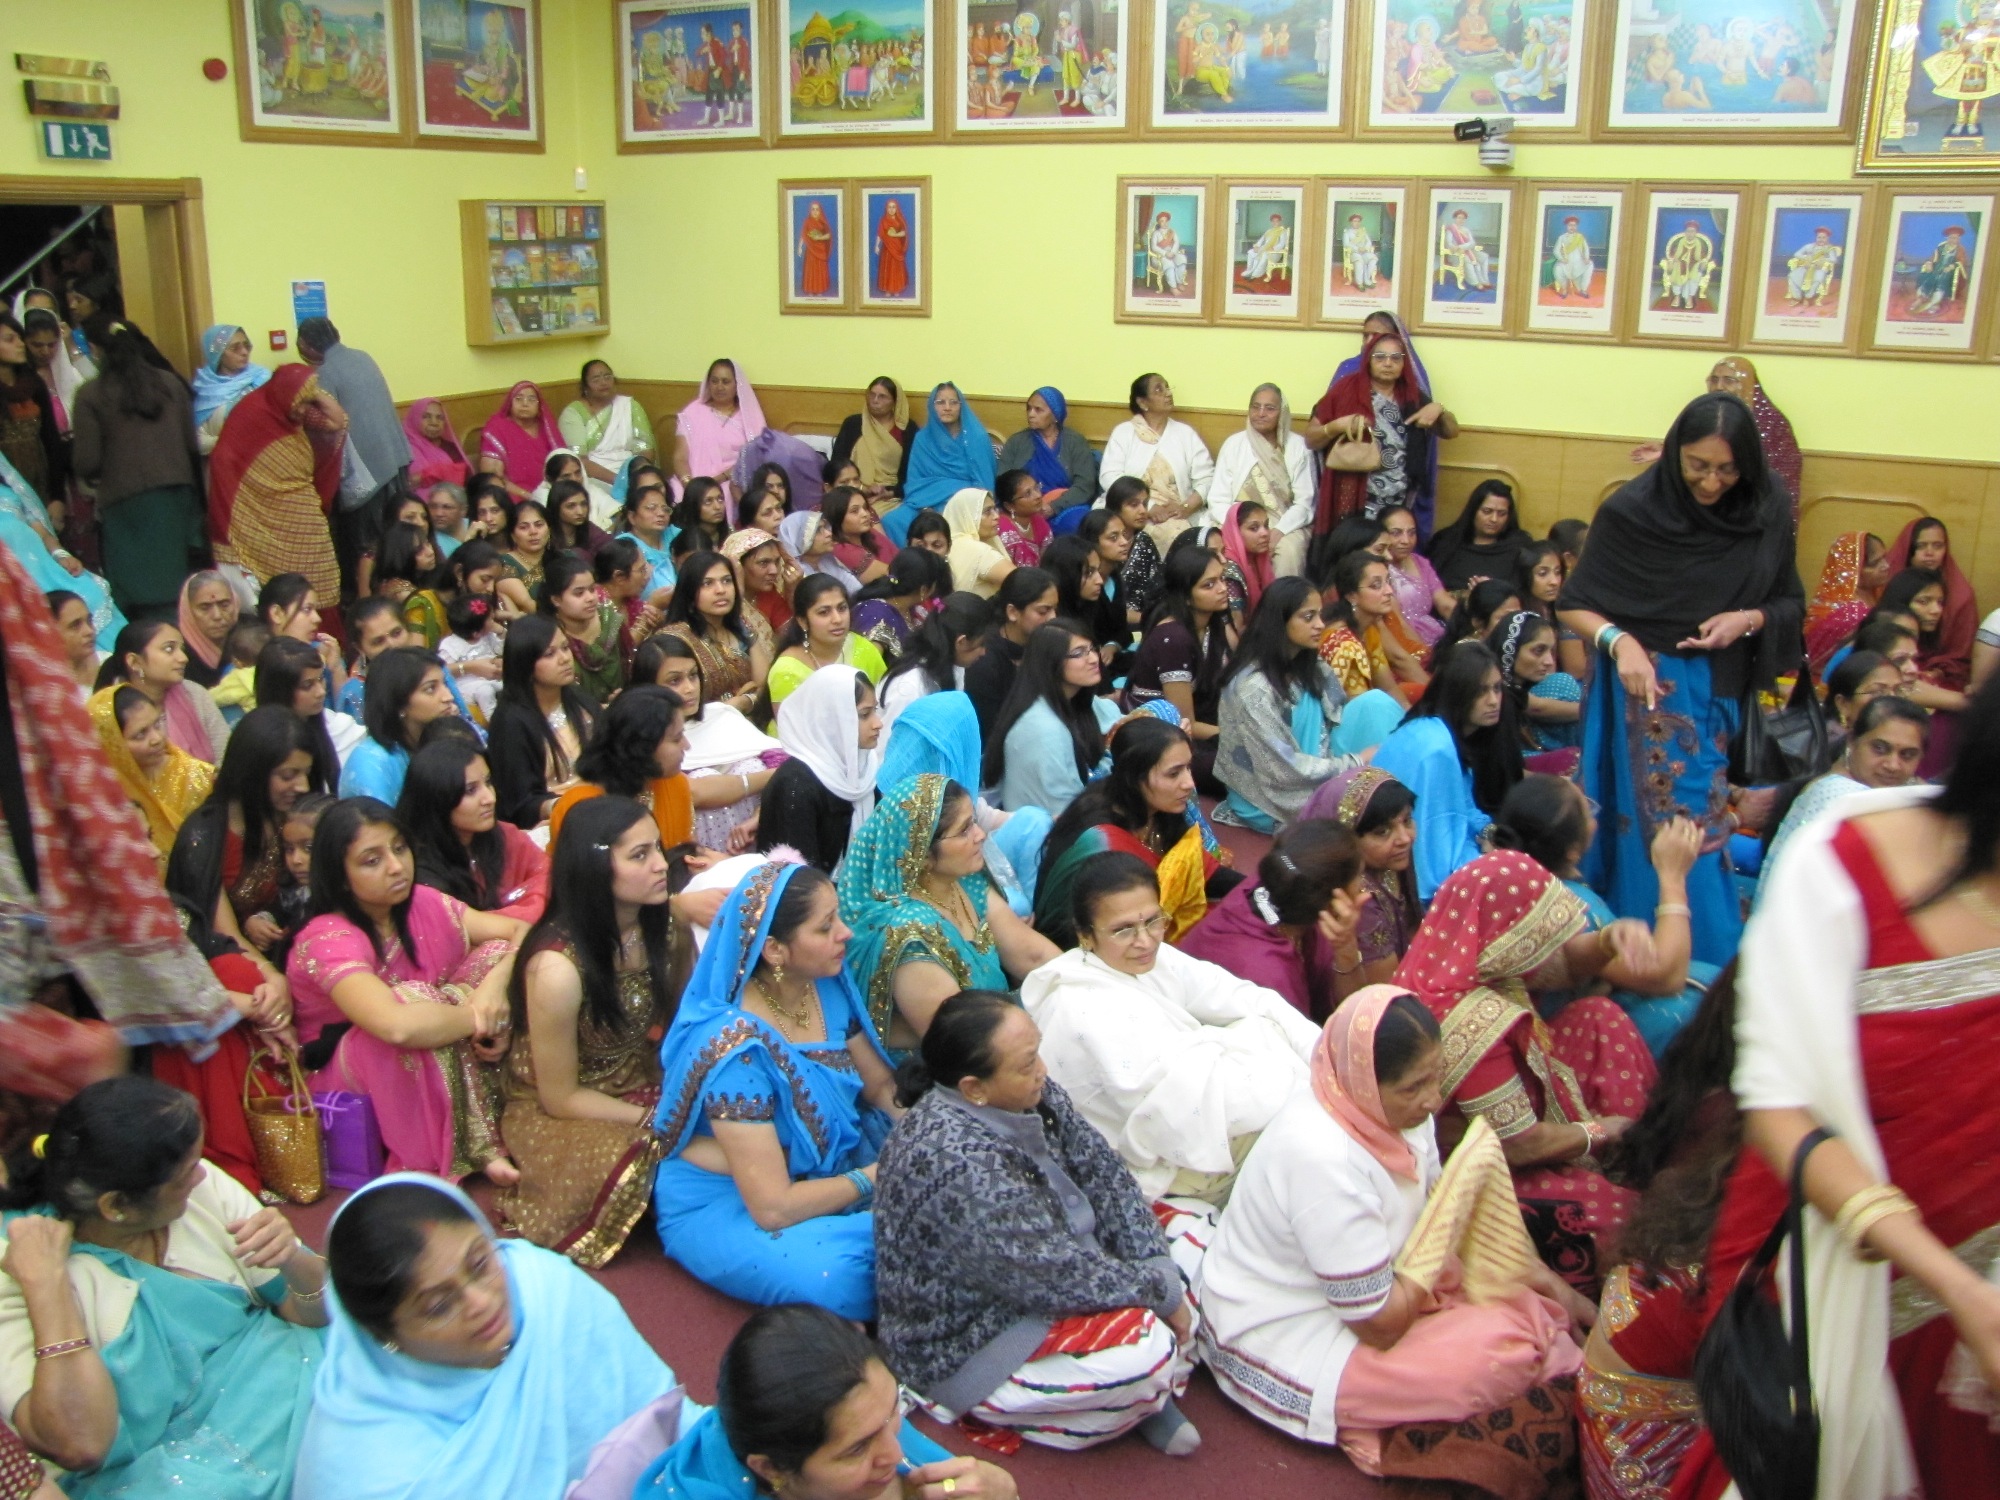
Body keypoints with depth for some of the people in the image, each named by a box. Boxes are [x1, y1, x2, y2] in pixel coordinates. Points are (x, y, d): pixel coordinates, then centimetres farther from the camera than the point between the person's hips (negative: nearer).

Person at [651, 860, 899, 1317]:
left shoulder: (829, 986, -8)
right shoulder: (737, 1049, -29)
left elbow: (883, 1085, 4)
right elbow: (773, 1207, -27)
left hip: (828, 1169, 7)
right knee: (836, 1274, -35)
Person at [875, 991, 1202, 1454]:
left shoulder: (1030, 1095, -8)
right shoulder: (952, 1160, -34)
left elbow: (1102, 1173, -2)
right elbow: (1055, 1275, -29)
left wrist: (1158, 1268, -13)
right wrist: (1159, 1290, -17)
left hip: (1030, 1282, 9)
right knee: (1144, 1350, -27)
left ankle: (1146, 1394, 1)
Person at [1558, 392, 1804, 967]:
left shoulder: (1767, 515, -1)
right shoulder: (1632, 511, -11)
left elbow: (1791, 603, 10)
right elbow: (1574, 604, -5)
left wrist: (1748, 619, -12)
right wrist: (1620, 641, -24)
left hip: (1727, 693, 3)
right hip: (1651, 686, -3)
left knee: (1710, 821, 7)